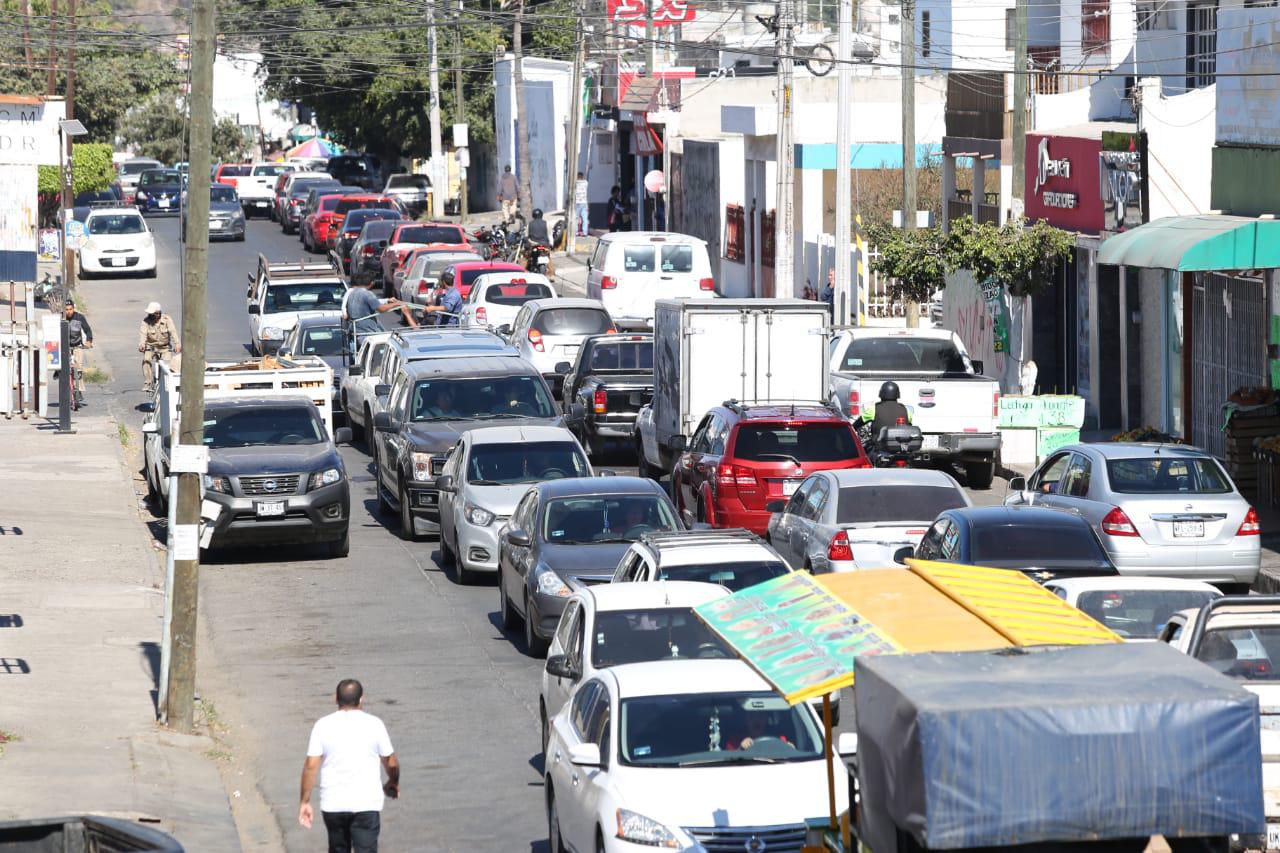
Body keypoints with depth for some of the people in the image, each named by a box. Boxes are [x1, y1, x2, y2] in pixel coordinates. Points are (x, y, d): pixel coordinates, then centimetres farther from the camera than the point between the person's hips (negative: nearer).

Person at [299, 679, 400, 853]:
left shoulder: (323, 725, -2)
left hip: (333, 804, 2)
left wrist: (305, 801, 2)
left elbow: (311, 766, -5)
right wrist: (393, 783, 26)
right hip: (366, 803, -2)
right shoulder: (374, 724, -3)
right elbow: (391, 763, 5)